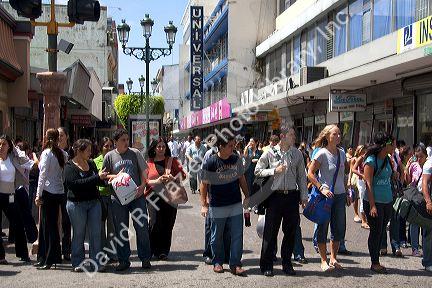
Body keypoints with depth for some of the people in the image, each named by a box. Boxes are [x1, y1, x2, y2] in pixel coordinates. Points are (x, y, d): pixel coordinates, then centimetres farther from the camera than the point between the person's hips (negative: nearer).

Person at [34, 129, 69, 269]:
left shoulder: (47, 153, -11)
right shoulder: (62, 153, 6)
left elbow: (43, 175, -13)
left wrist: (38, 194, -10)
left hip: (49, 193, -6)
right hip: (60, 193, 6)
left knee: (49, 226, 0)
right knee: (46, 225, 14)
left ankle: (51, 260, 4)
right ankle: (43, 258, 21)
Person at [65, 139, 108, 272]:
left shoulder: (91, 164, 12)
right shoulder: (70, 166, -6)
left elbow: (99, 181, 21)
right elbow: (75, 183, -21)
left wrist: (104, 178, -1)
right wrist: (97, 178, -22)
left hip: (94, 202, 5)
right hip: (77, 204, -5)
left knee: (96, 233, 2)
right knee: (79, 234, 4)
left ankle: (97, 263, 7)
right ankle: (78, 264, 14)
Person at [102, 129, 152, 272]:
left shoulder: (135, 153, 4)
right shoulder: (109, 156, 5)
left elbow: (144, 171, 5)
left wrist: (142, 186, -11)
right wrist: (115, 176, -10)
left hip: (136, 195, -1)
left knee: (142, 228, -1)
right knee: (121, 230, 6)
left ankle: (145, 258, 12)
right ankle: (123, 261, 17)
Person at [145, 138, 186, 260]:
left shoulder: (172, 161, 10)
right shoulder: (148, 163, 7)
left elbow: (182, 174, 5)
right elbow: (144, 181, 1)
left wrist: (173, 178, -15)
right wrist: (157, 181, -16)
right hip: (154, 197, -1)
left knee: (168, 225, 2)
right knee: (156, 224, -9)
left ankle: (163, 251, 11)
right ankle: (153, 250, 5)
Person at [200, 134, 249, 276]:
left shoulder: (236, 159, 1)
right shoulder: (211, 163, -11)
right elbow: (204, 184, -5)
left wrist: (247, 196, 13)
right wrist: (204, 204, -7)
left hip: (236, 205, 3)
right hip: (217, 207, -3)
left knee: (237, 236, 1)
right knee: (217, 237, 10)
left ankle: (235, 264, 10)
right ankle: (218, 262, 27)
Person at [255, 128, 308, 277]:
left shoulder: (297, 154, 7)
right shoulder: (270, 153, -2)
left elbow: (302, 176, 11)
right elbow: (257, 171, 1)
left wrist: (304, 196, 7)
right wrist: (274, 171, -11)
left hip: (292, 196, 3)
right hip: (275, 196, -3)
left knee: (290, 231, 9)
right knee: (271, 232, 2)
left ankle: (287, 264, 23)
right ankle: (267, 265, 13)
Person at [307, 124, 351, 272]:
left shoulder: (341, 153, 9)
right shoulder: (322, 153, -10)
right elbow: (310, 174, -12)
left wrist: (346, 194, 16)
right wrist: (322, 188, -19)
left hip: (340, 195, 6)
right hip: (325, 195, -6)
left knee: (339, 229, 8)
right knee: (323, 228, 2)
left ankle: (333, 258, 23)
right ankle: (324, 261, 12)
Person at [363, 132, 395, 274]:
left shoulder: (388, 160, 9)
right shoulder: (371, 161, -13)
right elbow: (368, 184, -15)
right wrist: (372, 205, -18)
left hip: (387, 202, 7)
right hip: (374, 202, -7)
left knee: (381, 232, 11)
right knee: (376, 232, 0)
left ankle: (376, 261, 21)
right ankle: (375, 263, 11)